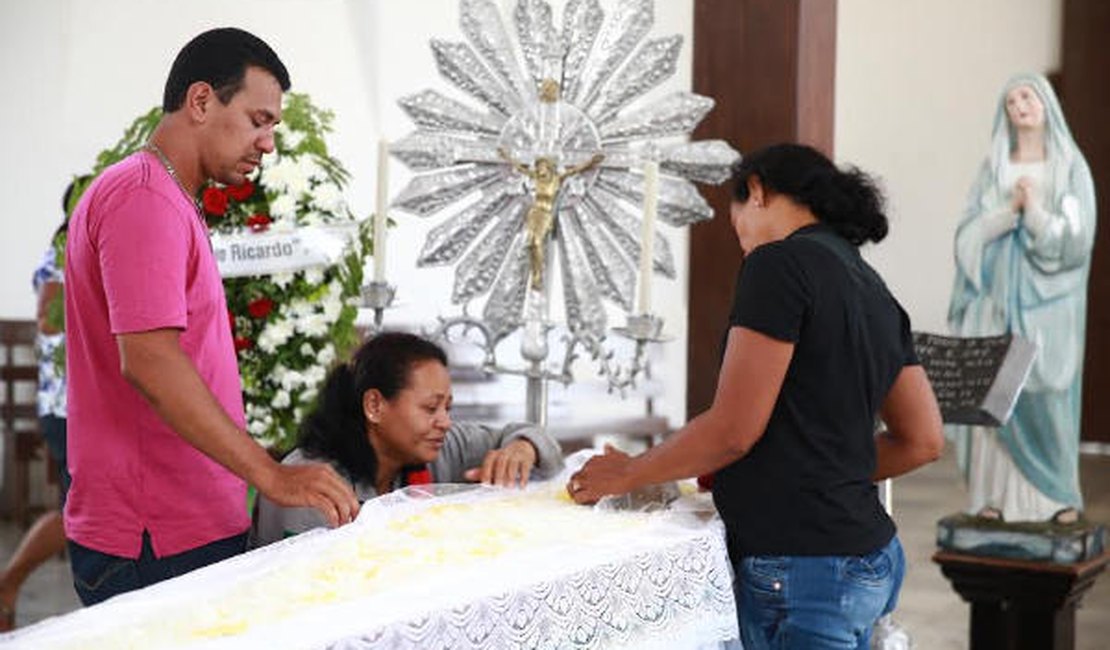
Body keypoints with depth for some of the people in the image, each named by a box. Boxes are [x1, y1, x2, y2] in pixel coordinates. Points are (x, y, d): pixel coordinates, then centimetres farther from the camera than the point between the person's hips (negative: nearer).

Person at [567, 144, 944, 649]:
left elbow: (733, 430, -15)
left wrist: (627, 474, -1)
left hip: (801, 570, -9)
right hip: (865, 560, 9)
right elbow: (923, 441, 16)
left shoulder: (780, 263, -11)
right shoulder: (873, 289, 15)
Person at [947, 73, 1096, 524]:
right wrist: (1009, 210, -13)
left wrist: (1036, 211, -18)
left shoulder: (1071, 167, 3)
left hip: (1048, 300, -2)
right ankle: (995, 496, 1)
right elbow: (969, 233, 2)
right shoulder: (993, 168, 10)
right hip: (997, 297, 2)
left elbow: (1077, 238, -5)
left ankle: (1057, 496, 6)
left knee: (1047, 394, -4)